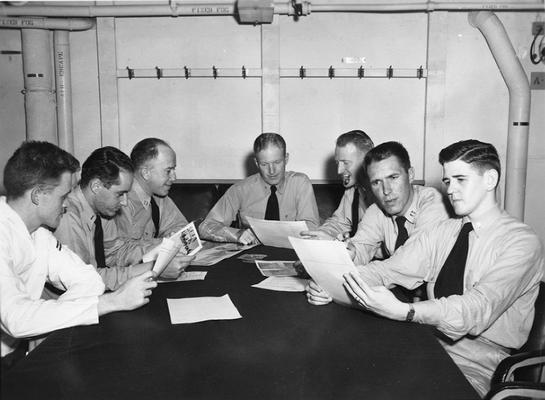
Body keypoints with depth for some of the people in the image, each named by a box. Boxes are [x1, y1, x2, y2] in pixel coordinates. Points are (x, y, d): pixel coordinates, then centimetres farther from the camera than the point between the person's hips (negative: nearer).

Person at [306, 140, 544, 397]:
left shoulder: (522, 242, -10)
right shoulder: (444, 231, 11)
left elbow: (477, 310, -24)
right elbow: (389, 269, 0)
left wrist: (403, 311, -38)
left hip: (476, 362, -5)